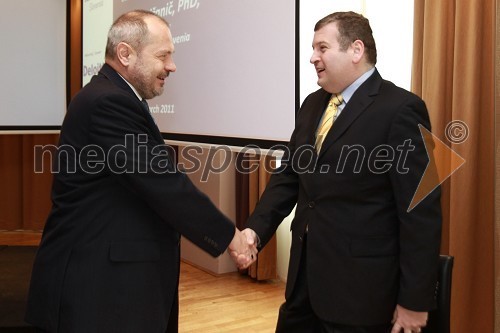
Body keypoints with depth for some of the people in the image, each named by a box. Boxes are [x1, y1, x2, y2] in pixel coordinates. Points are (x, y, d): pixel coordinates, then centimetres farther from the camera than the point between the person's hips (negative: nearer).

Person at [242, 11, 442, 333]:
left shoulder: (400, 109, -14)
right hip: (306, 273, 7)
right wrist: (256, 229, -5)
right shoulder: (312, 104, 10)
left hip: (359, 285, -7)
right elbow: (288, 176, 11)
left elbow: (421, 212, -15)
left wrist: (415, 300, -13)